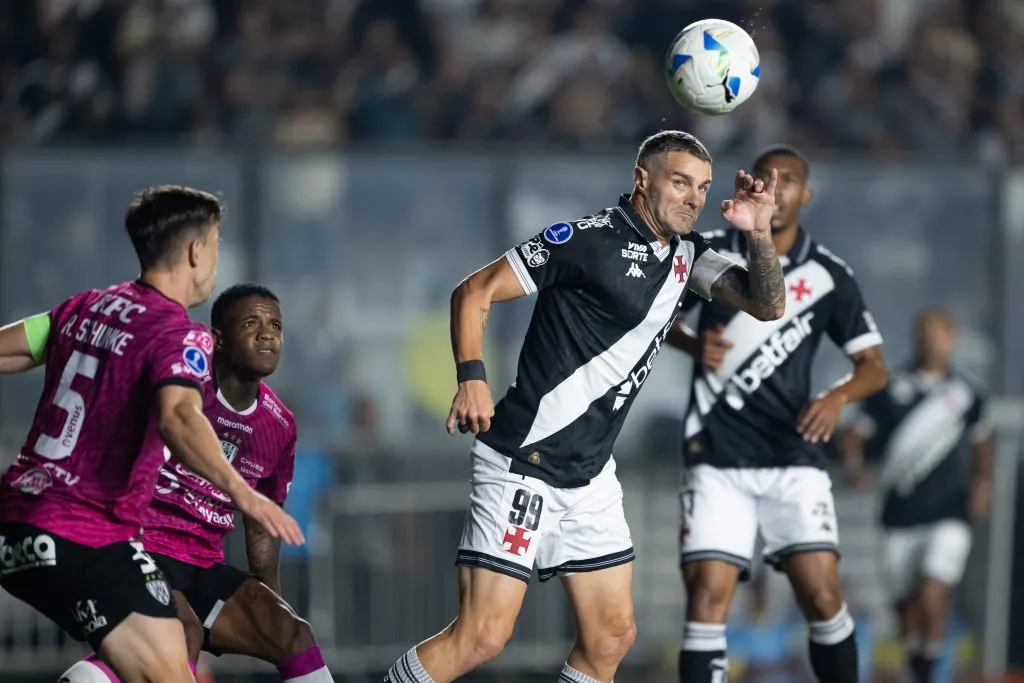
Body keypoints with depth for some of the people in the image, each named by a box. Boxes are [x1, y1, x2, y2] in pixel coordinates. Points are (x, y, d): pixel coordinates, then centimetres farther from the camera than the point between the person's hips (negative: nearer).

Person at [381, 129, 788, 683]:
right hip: (523, 464, -8)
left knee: (612, 636, 8)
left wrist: (759, 235, -12)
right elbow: (474, 292, -10)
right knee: (483, 636, -13)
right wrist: (471, 377, -24)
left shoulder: (686, 254, 11)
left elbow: (767, 304, 6)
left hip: (590, 473, 8)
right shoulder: (589, 239, -12)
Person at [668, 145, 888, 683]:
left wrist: (838, 396, -16)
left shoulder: (828, 276, 2)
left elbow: (873, 365, 5)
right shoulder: (711, 254, 3)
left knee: (822, 594, -10)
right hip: (717, 457, 0)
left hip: (792, 457, 0)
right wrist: (693, 344, -5)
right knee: (708, 594, -12)